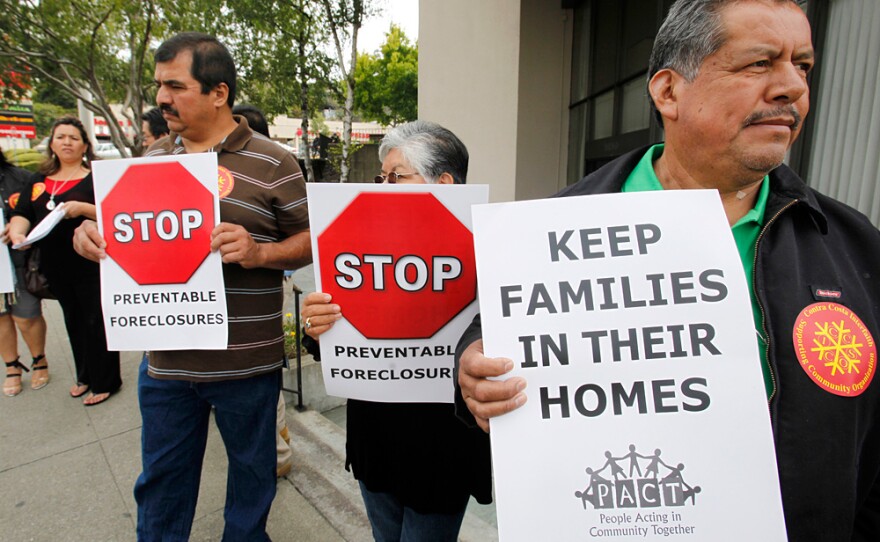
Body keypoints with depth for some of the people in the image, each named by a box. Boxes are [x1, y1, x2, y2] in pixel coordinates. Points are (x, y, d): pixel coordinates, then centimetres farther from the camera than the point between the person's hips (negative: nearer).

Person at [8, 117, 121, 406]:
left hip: (91, 265, -6)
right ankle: (84, 375, 35)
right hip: (55, 267, 6)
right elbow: (22, 213, 7)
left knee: (97, 323, 2)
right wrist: (17, 232, -13)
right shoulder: (39, 181, 12)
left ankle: (105, 381, 16)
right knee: (74, 322, 18)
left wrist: (83, 208, -28)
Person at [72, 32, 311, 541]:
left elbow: (309, 241, -8)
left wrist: (257, 252, -24)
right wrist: (93, 232, -3)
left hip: (246, 362, -4)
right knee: (161, 480, 23)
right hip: (165, 360, 5)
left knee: (252, 471, 19)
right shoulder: (153, 159, 9)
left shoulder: (272, 163, -8)